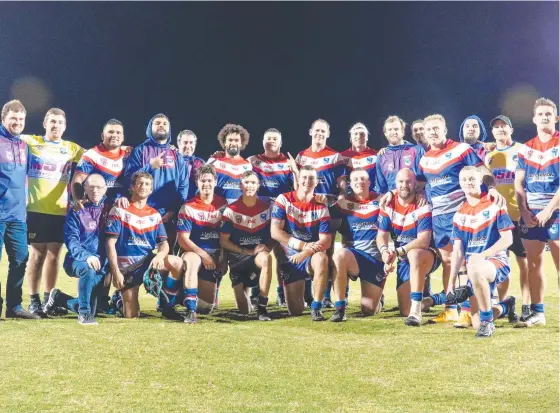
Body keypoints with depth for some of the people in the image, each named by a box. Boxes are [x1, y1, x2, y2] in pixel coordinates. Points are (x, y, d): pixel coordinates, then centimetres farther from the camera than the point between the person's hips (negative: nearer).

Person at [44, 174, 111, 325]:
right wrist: (86, 256, -32)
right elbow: (71, 240, -14)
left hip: (102, 264, 4)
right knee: (88, 269, -40)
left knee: (96, 305, 4)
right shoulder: (76, 210, -4)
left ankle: (58, 297, 30)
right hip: (77, 260, -4)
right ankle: (84, 313, -24)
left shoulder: (109, 207, 6)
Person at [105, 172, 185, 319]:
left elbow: (164, 243, 5)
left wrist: (160, 255, -20)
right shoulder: (119, 211, 0)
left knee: (177, 262, -26)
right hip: (126, 265, -4)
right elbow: (110, 243, -6)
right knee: (131, 316, -10)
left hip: (148, 260, 4)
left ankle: (168, 307, -10)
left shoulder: (154, 215, 12)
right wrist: (115, 272, -15)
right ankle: (119, 298, 26)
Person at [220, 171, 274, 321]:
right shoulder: (231, 210, -3)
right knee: (243, 311, -2)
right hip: (238, 258, -1)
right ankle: (243, 290, 38)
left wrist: (267, 248, -13)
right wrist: (249, 252, -14)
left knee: (266, 258, -40)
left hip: (259, 255, 1)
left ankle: (262, 308, -29)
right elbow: (223, 241, -4)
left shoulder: (267, 208, 4)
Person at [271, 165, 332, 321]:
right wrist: (303, 245, -19)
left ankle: (316, 308, -25)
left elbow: (325, 241, -10)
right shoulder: (284, 200, -5)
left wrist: (306, 253, -28)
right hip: (289, 258, 0)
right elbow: (275, 232, -12)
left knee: (321, 258, -38)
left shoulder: (321, 208, -3)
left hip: (311, 257, 0)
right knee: (295, 311, -2)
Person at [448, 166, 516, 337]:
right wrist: (451, 282, 5)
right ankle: (506, 307, 36)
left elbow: (507, 239, -9)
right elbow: (458, 250, 11)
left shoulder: (494, 205, -4)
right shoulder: (459, 214, 11)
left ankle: (487, 321, -25)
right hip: (474, 269, 6)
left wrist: (482, 255, -21)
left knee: (474, 268, -42)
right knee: (477, 324, 1)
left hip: (497, 262, -6)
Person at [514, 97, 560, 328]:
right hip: (530, 213, 4)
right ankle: (537, 312, 12)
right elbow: (519, 183, 10)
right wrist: (524, 211, -3)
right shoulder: (526, 149, 11)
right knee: (533, 263, 6)